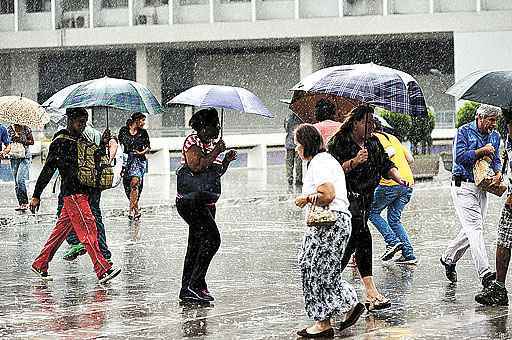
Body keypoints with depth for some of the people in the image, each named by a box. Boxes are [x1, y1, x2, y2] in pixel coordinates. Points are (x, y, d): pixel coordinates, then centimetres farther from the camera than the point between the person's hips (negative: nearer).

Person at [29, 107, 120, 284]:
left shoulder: (81, 140, 16)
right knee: (88, 229, -13)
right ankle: (103, 270, -17)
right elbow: (48, 170, -8)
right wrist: (36, 196, -9)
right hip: (72, 192, -9)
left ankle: (40, 264, 22)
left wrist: (103, 144, 5)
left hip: (82, 192, 9)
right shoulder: (60, 142, -8)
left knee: (61, 229, 13)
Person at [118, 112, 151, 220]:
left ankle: (132, 210, -22)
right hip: (126, 159, 1)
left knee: (135, 182, -21)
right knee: (128, 186, 3)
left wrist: (142, 152, -4)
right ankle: (136, 210, 19)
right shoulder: (124, 130, 4)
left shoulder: (143, 132, 6)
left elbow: (148, 147, 14)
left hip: (139, 160, -1)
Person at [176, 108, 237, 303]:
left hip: (205, 202, 9)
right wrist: (216, 152, -18)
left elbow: (217, 172, 21)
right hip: (190, 201, -9)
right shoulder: (192, 141, -10)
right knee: (212, 239, -17)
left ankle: (187, 290, 13)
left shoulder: (211, 144, 16)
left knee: (196, 243, 9)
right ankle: (195, 285, -15)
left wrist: (226, 160, 4)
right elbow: (197, 166, -23)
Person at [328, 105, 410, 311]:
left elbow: (386, 165, 10)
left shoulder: (374, 143, 12)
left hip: (365, 199, 7)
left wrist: (399, 179, -8)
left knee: (351, 243, 7)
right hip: (346, 197, -7)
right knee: (362, 237, -17)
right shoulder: (339, 142, -8)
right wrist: (354, 162, -27)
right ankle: (371, 293, -17)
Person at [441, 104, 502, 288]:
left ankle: (448, 258, 33)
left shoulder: (495, 136, 13)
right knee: (475, 227, -15)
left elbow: (496, 159, 17)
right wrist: (481, 151, -16)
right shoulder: (464, 132, -7)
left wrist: (498, 172, -4)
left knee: (471, 229, 11)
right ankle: (485, 273, -23)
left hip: (481, 187, 7)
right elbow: (459, 156, -16)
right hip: (463, 186, -7)